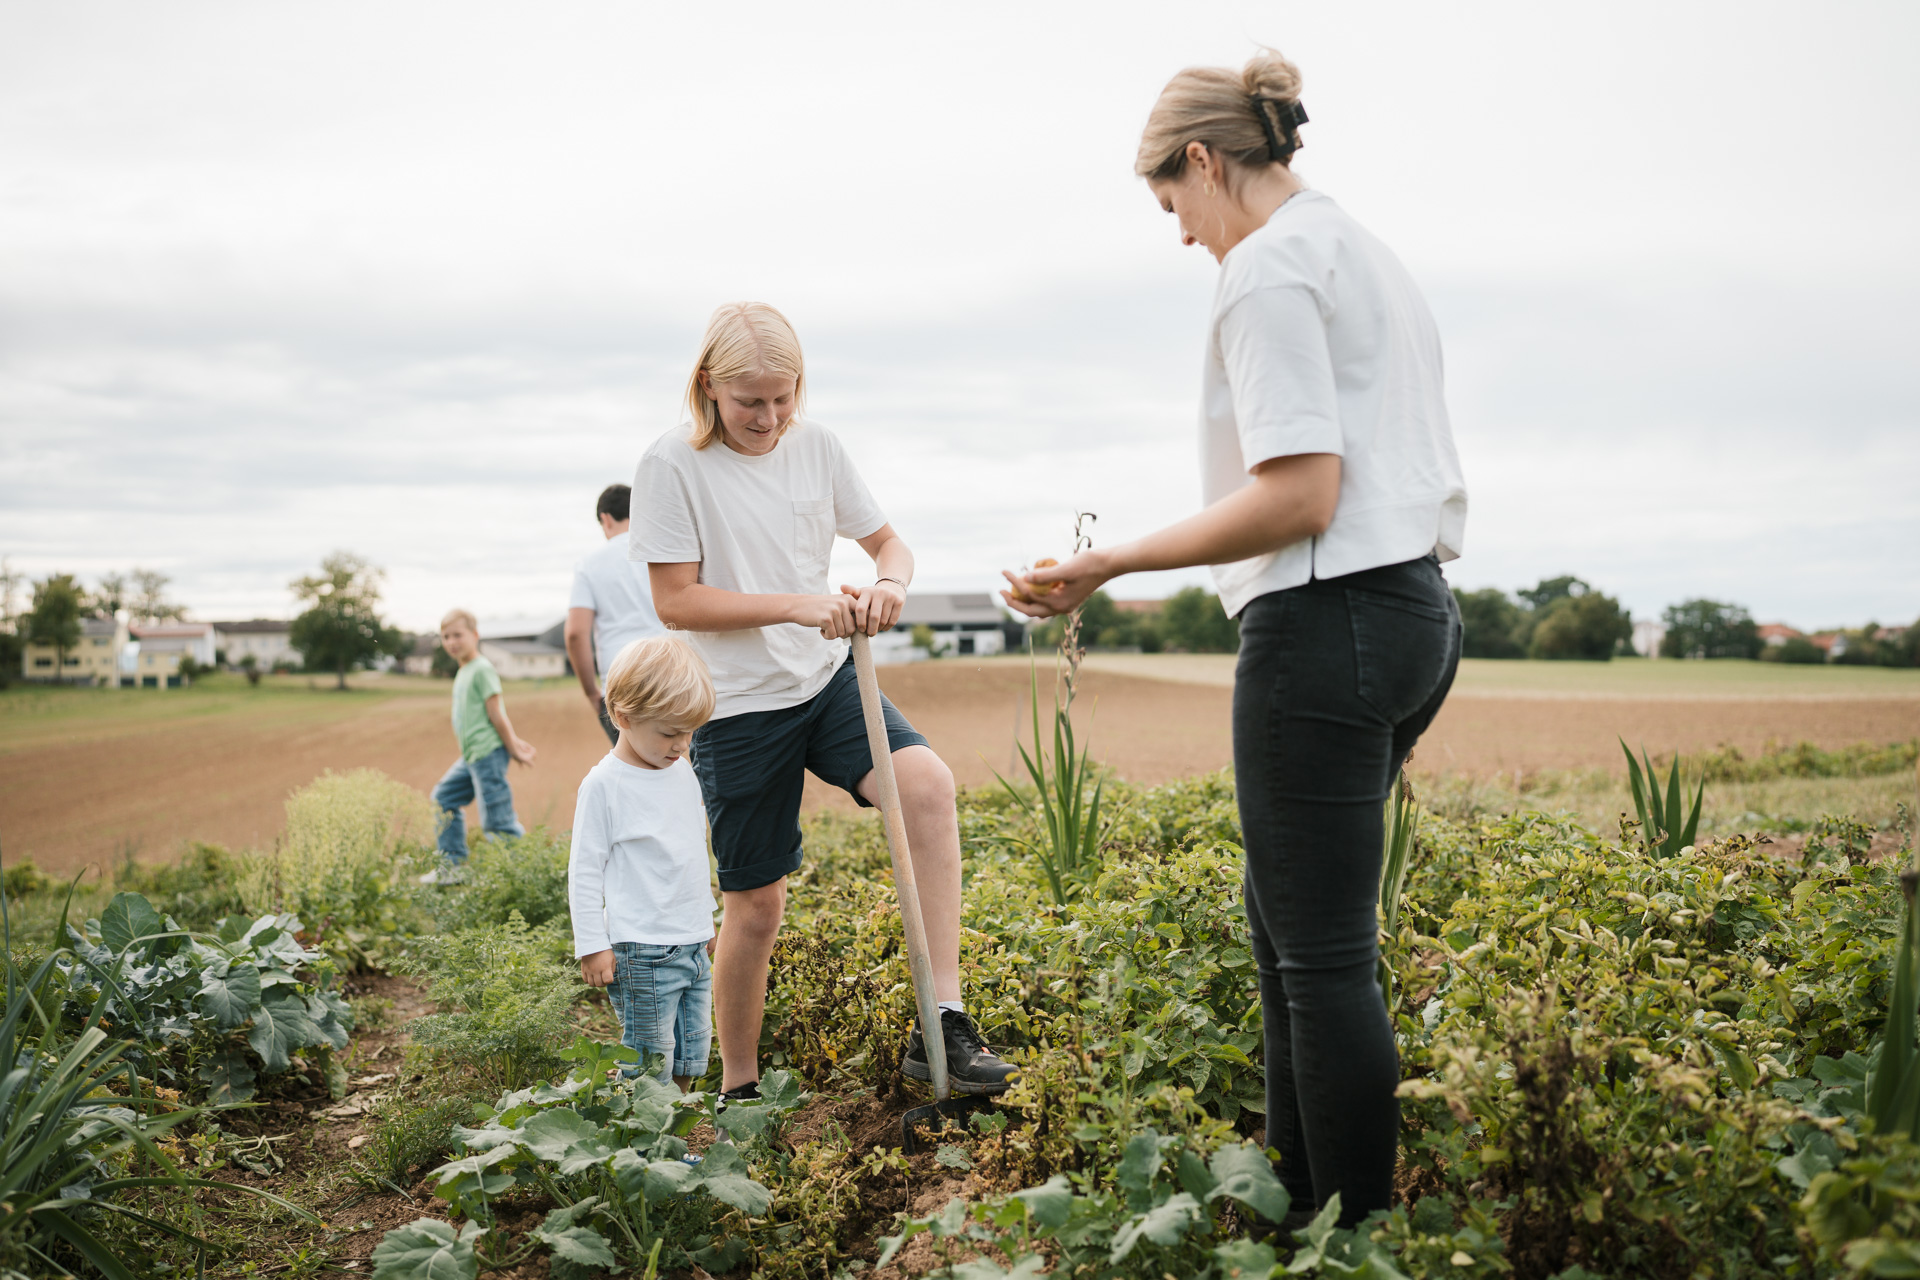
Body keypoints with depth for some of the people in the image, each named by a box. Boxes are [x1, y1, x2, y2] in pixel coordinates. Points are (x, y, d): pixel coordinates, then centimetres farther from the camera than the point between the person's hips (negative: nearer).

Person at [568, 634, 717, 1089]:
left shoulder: (683, 773, 11)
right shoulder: (604, 784, -11)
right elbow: (584, 869, -9)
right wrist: (592, 946, -11)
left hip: (693, 946, 7)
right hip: (642, 952, -7)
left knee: (691, 1057, 12)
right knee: (650, 1065, -5)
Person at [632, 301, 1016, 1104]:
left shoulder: (817, 446, 2)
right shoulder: (673, 466, -10)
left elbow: (886, 540, 10)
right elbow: (676, 601, -13)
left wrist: (890, 581, -15)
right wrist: (796, 605, -23)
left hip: (827, 681, 4)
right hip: (738, 708, -3)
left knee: (928, 783, -25)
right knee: (756, 905, 2)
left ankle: (941, 1023, -22)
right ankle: (737, 1090, 25)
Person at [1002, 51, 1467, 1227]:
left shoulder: (1267, 267, -10)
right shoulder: (1375, 260, 21)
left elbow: (1298, 493, -20)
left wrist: (1109, 567, -16)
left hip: (1328, 618, -10)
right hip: (1417, 607, 10)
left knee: (1324, 950, -2)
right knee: (1282, 914, 18)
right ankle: (1299, 1190, 28)